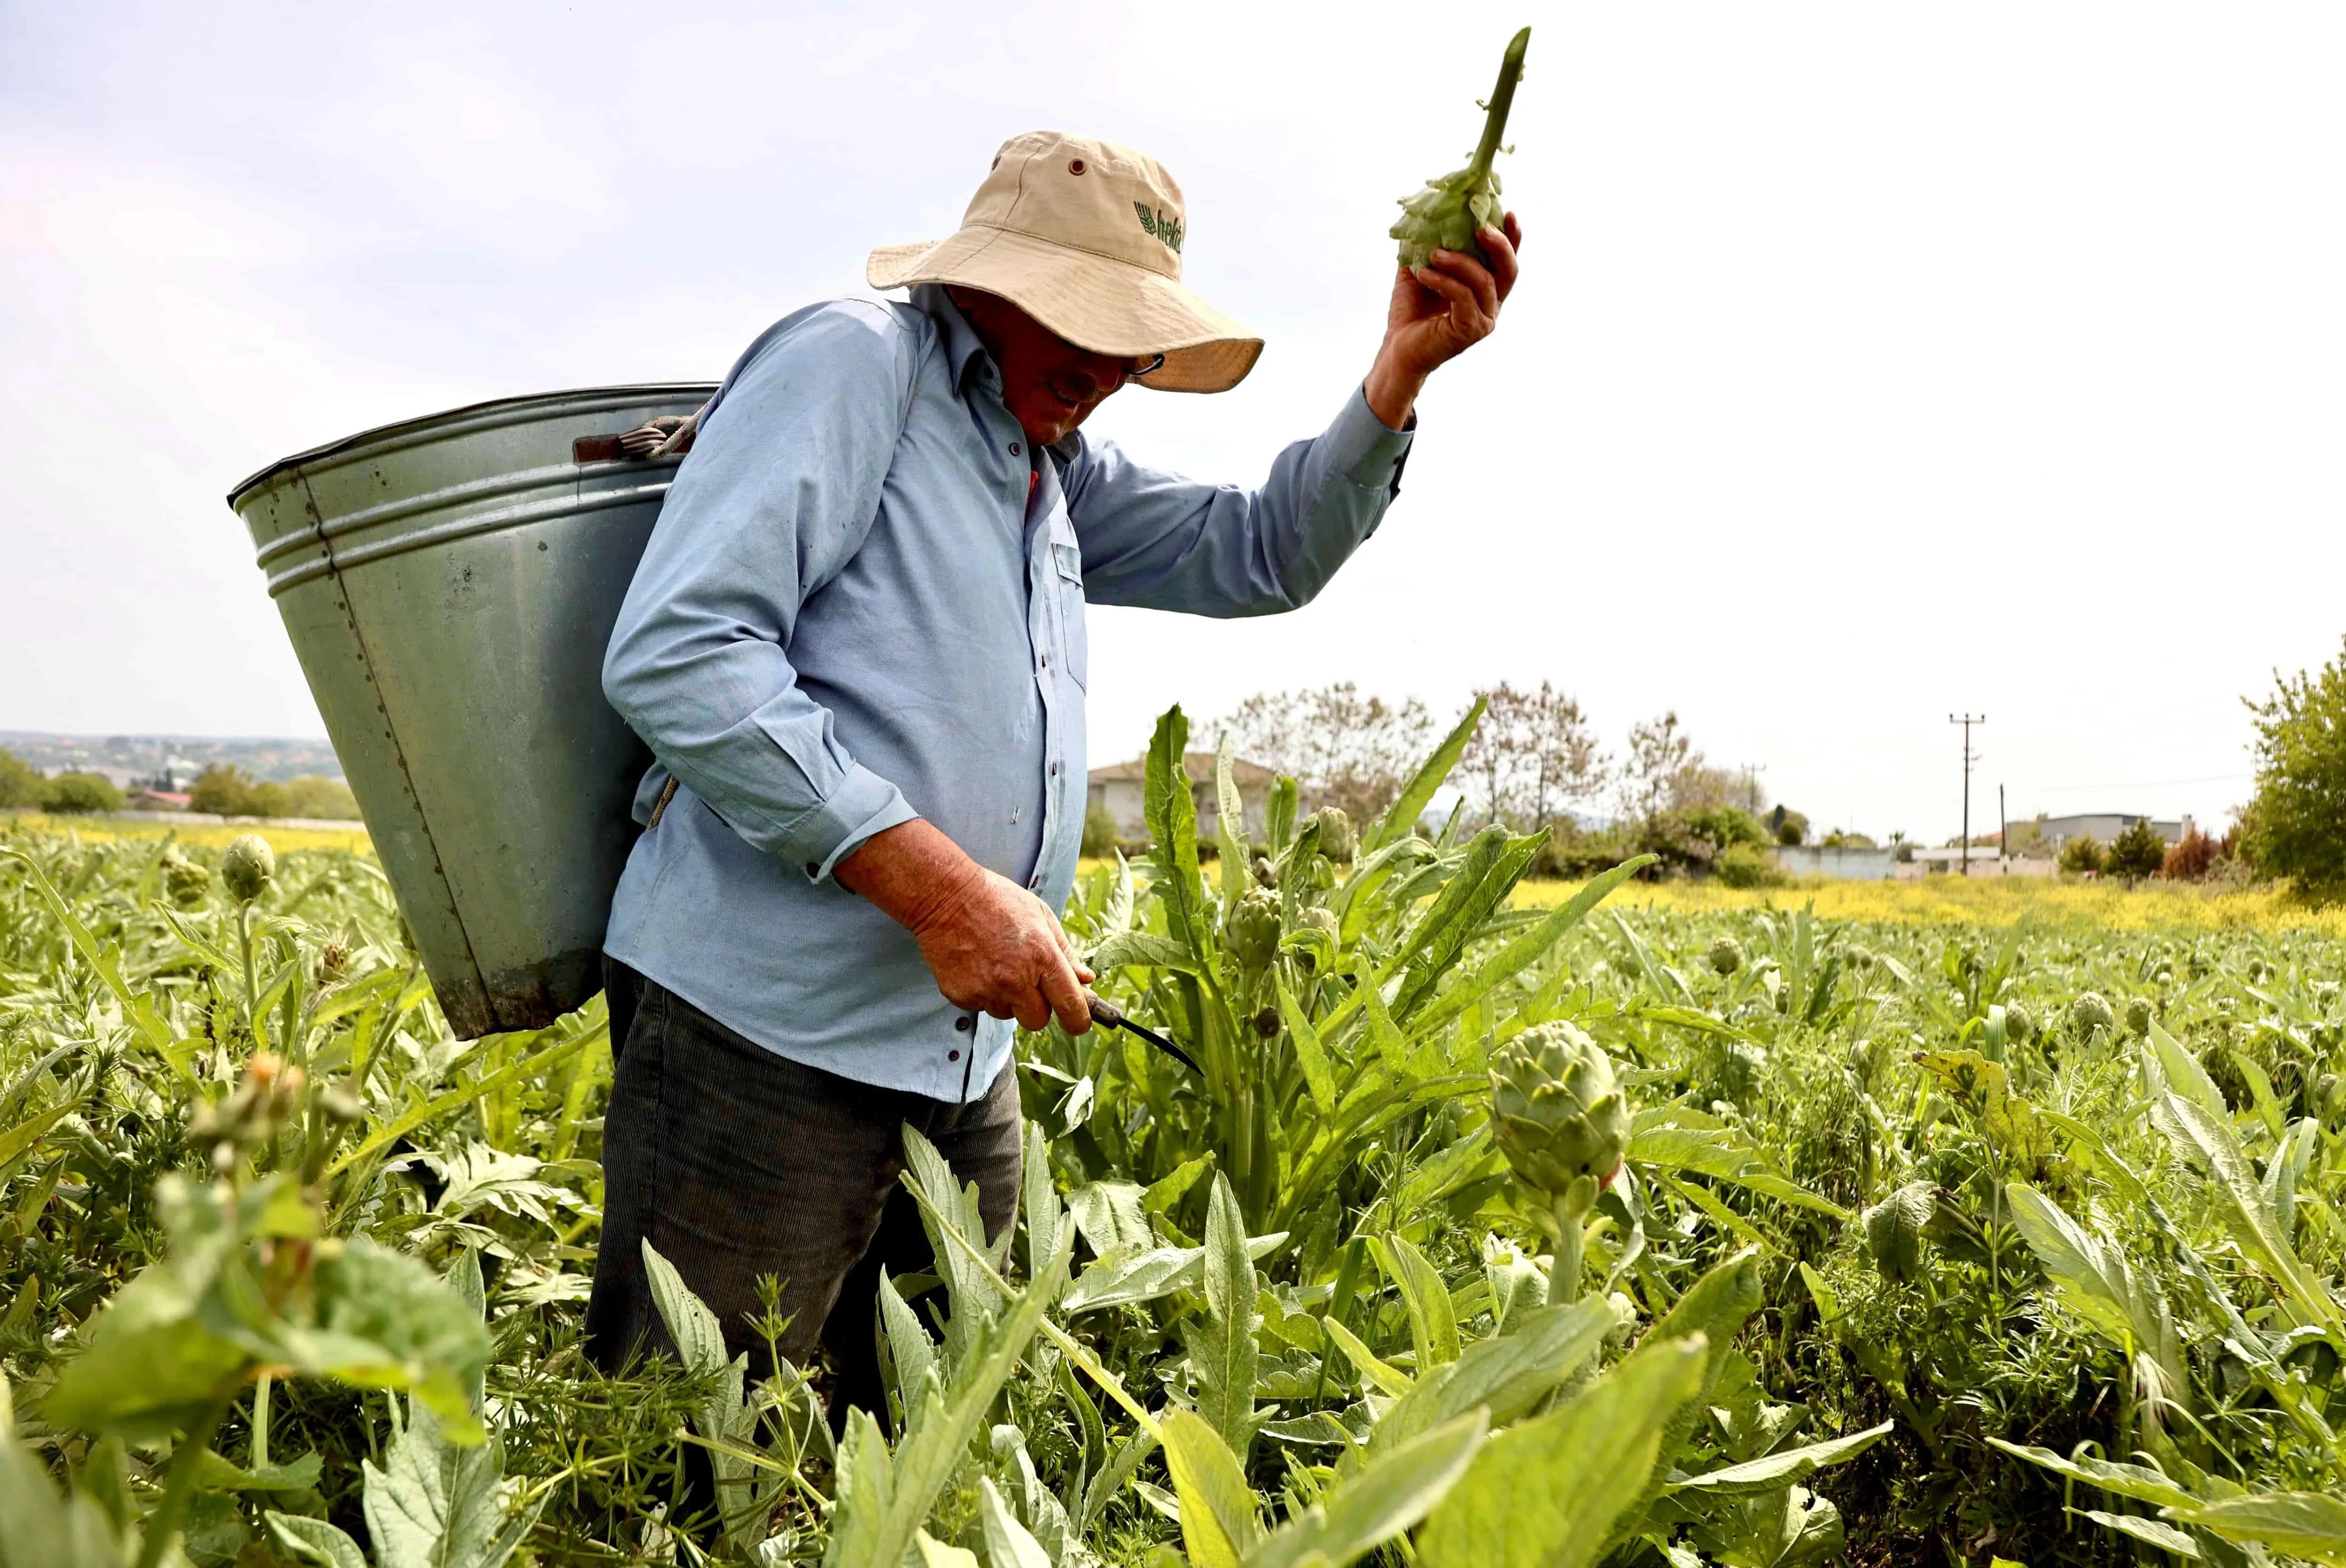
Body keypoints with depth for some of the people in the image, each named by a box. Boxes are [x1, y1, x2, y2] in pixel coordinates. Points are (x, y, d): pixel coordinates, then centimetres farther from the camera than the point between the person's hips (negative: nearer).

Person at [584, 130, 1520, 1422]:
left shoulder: (1060, 474, 20)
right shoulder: (850, 361, -7)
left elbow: (1262, 553, 20)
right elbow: (672, 654, -17)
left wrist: (1401, 370, 5)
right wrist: (937, 882, -22)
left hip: (961, 1059, 8)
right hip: (762, 1030, -8)